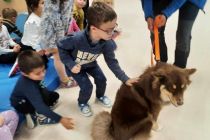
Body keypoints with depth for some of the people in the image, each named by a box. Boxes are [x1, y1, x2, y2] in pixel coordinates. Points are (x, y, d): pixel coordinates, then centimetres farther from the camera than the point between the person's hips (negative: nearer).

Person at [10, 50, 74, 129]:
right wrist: (61, 119, -51)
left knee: (55, 96, 2)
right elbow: (40, 107, -48)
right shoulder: (28, 86, -43)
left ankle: (34, 114, -5)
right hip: (21, 104, -8)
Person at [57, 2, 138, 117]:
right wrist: (71, 65, -30)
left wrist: (125, 79, -23)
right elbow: (61, 47, -24)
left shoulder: (107, 43, -29)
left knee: (102, 79, 4)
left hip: (90, 64, 4)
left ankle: (100, 96, 39)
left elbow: (112, 62, -19)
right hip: (74, 65, -4)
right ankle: (82, 103, 26)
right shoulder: (77, 39, -42)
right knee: (87, 87, -8)